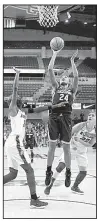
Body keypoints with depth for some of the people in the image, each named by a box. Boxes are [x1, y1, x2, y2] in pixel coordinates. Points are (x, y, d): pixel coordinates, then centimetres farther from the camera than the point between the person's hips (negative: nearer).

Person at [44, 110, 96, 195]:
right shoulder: (81, 125, -22)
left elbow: (90, 144, -16)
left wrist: (79, 140, -28)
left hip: (82, 151, 4)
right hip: (71, 147, -3)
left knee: (83, 172, 0)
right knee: (61, 166, -17)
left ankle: (75, 187, 28)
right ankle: (50, 185, -3)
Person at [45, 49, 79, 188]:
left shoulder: (72, 90, 18)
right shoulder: (56, 87, 20)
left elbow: (76, 76, 1)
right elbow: (50, 70, 11)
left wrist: (72, 60, 5)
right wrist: (54, 55, 11)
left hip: (66, 118, -1)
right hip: (54, 117, 1)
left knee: (66, 147, 2)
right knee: (52, 146, 3)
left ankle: (68, 174, 13)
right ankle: (49, 171, 14)